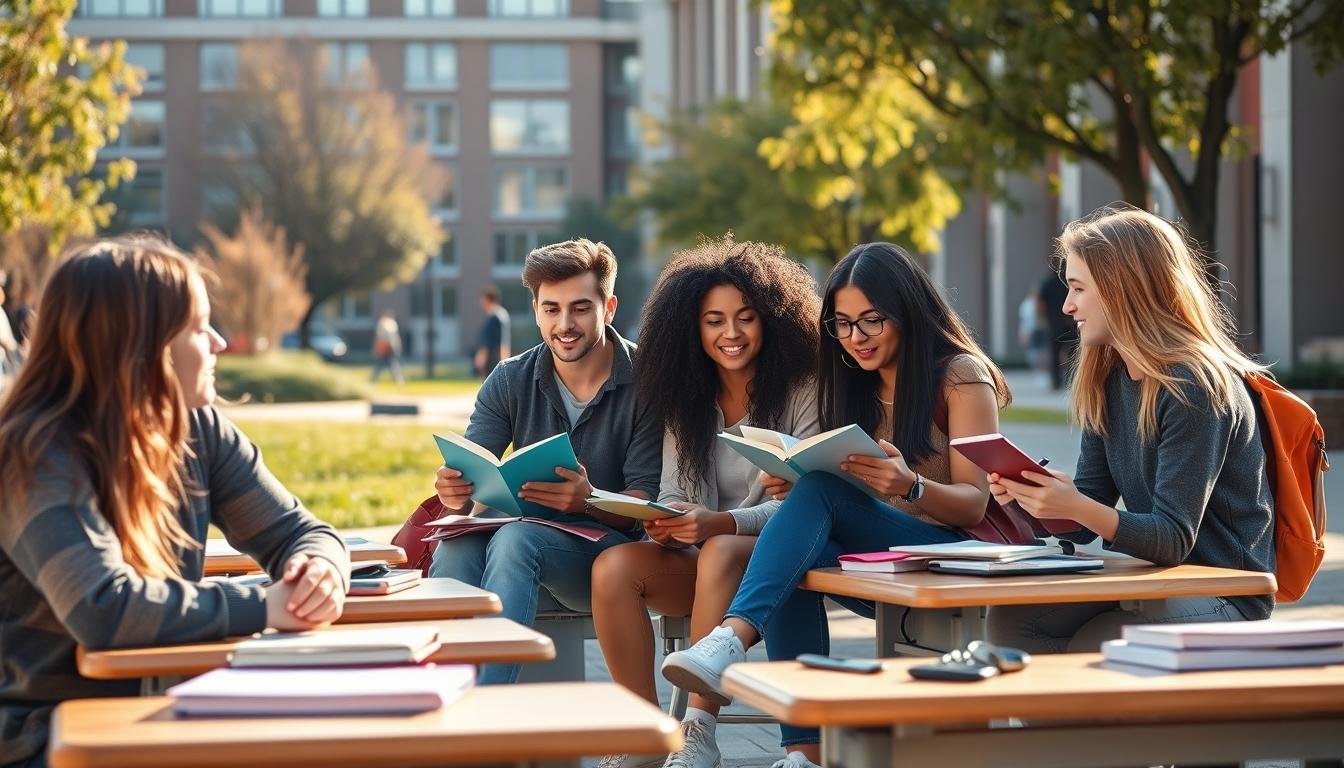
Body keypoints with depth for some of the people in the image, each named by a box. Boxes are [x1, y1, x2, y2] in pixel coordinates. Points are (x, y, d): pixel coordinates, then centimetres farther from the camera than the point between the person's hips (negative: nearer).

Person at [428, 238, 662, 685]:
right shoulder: (509, 381, 7)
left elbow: (645, 502, -10)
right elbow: (470, 475, -1)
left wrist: (589, 501, -32)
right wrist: (454, 493, -27)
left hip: (608, 552, -3)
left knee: (516, 538, -35)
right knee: (457, 545, -31)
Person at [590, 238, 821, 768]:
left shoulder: (801, 392, -4)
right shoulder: (686, 404, 12)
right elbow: (673, 496, 7)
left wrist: (723, 523, -28)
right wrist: (667, 522, -19)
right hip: (700, 563, 5)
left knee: (721, 552, -38)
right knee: (613, 566, -24)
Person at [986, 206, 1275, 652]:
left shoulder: (1195, 386, -16)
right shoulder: (1105, 381, 8)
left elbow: (1174, 539, -20)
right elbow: (1086, 526, 9)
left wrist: (1079, 508, -35)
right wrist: (1029, 496, -11)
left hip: (1225, 594, -7)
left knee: (1093, 646, -30)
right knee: (1012, 621, -16)